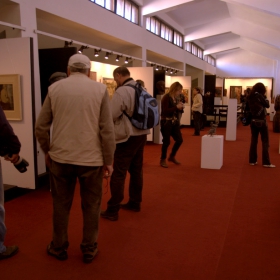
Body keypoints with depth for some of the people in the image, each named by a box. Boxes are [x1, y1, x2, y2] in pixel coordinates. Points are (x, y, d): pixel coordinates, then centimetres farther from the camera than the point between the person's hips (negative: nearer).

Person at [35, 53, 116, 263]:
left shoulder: (54, 88, 3)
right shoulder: (100, 89, -2)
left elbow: (41, 127, 3)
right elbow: (107, 129, -7)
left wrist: (47, 151, 18)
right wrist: (108, 160, 0)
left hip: (60, 157, 2)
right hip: (92, 158, -1)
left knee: (61, 205, 16)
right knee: (91, 206, 13)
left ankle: (59, 248, 31)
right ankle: (89, 250, 26)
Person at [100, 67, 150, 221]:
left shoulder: (122, 91, -17)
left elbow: (110, 115, -18)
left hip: (127, 137, -8)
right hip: (141, 135, 9)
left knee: (118, 173, -3)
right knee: (136, 170, 16)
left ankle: (112, 210, 3)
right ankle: (135, 202, 28)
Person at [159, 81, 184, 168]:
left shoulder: (176, 98, 10)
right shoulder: (166, 97, -14)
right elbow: (165, 111, -23)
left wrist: (180, 107, -4)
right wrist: (176, 107, -23)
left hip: (175, 122, 8)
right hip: (166, 122, -8)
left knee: (179, 140, 8)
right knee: (166, 142, -1)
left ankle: (171, 157, 27)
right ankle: (162, 160, 16)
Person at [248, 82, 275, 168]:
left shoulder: (250, 97, 4)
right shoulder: (259, 96, -12)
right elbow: (267, 105, -4)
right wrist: (264, 97, 3)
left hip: (253, 121, 6)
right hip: (261, 121, -6)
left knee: (253, 141, 10)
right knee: (265, 142, -1)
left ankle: (252, 160, 13)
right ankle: (266, 162, -1)